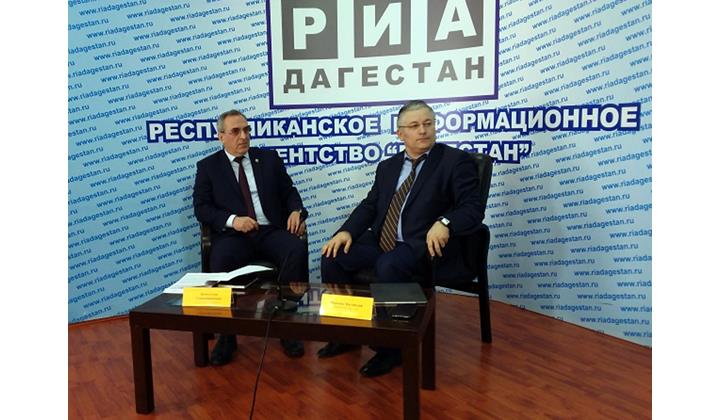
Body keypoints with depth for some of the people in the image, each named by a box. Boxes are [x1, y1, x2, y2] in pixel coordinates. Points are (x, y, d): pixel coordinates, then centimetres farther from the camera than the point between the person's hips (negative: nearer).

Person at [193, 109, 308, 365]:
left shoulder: (269, 158, 16)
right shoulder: (208, 166, 11)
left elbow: (289, 191, 16)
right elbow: (201, 208, 2)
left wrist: (296, 211, -7)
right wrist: (232, 220, -16)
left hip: (271, 231, 2)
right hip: (233, 235, -1)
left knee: (298, 251, -31)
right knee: (220, 261, -34)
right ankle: (226, 334, -15)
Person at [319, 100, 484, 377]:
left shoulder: (456, 161, -1)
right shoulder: (388, 166, 18)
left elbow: (472, 209, -9)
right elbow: (369, 206, 15)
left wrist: (444, 223, -30)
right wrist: (347, 231, -4)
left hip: (423, 246, -6)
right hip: (380, 242, 6)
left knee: (389, 267, -34)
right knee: (333, 258, -11)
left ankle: (391, 346, -13)